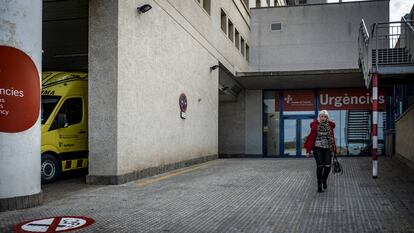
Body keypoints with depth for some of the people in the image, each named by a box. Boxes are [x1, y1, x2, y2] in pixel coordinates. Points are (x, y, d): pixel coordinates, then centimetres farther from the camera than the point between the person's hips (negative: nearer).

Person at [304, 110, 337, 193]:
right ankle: (319, 184, 11)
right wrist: (308, 150, -8)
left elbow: (332, 138, 11)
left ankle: (324, 180, 25)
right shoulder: (315, 125, -4)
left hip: (327, 148, 3)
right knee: (320, 166, -4)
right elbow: (311, 138, -4)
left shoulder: (330, 126, 6)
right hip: (318, 148, -3)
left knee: (328, 166, -4)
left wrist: (334, 151, 11)